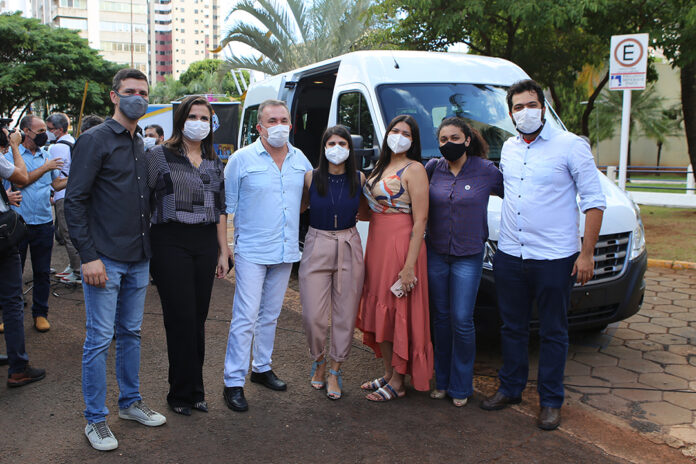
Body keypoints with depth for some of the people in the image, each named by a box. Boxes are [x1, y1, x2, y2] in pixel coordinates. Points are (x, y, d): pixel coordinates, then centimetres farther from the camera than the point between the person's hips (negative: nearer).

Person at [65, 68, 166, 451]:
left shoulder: (142, 144, 13)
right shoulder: (95, 140, -8)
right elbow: (75, 201, -12)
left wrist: (148, 244, 14)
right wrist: (88, 256, -17)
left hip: (138, 259, 7)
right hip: (105, 259, -7)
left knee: (131, 333, 16)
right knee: (99, 339, 1)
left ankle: (130, 402, 31)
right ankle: (95, 420, 14)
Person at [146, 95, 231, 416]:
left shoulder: (214, 163, 14)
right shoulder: (159, 156, -1)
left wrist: (223, 251, 13)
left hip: (205, 243, 5)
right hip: (171, 242, -4)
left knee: (198, 318, 8)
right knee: (181, 319, -4)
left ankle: (194, 390, 20)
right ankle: (182, 394, 11)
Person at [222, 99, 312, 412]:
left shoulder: (300, 160, 8)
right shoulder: (242, 159, -5)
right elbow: (227, 206, -2)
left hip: (285, 252, 5)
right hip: (251, 252, -5)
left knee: (270, 315, 17)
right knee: (245, 318, -6)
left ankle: (262, 368, 32)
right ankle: (233, 382, 3)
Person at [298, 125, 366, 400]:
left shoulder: (359, 179, 2)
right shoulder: (311, 178, -1)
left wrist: (361, 214, -1)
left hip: (349, 249, 1)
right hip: (317, 246, -1)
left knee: (345, 315, 4)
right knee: (313, 316, -2)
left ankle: (335, 372, 21)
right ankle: (319, 362, 26)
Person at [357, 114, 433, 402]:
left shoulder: (414, 169, -9)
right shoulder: (380, 167, 15)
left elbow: (420, 219, -15)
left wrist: (410, 264, -21)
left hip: (401, 244, -8)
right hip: (376, 242, 8)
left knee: (399, 312, -1)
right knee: (380, 311, 12)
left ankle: (398, 382, 10)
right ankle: (388, 373, 25)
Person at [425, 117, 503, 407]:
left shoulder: (486, 171, -6)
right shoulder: (433, 168, 2)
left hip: (468, 257, -3)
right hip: (435, 253, 3)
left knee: (462, 321, -3)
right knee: (441, 318, 11)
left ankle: (461, 386, 15)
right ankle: (442, 380, 26)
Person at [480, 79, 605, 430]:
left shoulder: (571, 146, -7)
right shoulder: (508, 148, 10)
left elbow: (594, 201, -7)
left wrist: (586, 253, -11)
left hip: (554, 257, -5)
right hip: (509, 256, 5)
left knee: (553, 332, 7)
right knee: (512, 326, 15)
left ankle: (550, 401, 20)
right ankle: (510, 388, 31)